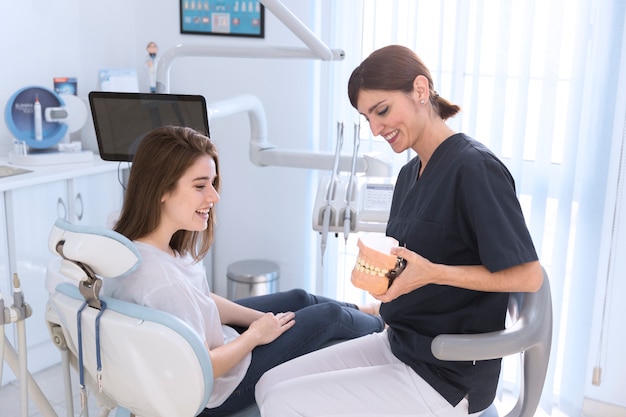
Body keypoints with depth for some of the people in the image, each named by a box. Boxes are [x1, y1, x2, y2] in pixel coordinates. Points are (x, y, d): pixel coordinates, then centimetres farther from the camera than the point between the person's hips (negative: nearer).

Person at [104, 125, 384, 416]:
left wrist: (261, 318, 2)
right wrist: (256, 334, -15)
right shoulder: (160, 280, -40)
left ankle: (370, 313, 49)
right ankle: (383, 325, 40)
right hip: (215, 393, -8)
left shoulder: (129, 245, -11)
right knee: (329, 316, 6)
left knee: (298, 299, 21)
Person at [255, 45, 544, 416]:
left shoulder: (475, 168, -19)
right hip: (397, 344, 8)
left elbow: (528, 276, -21)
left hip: (447, 380, -8)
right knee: (271, 385, 3)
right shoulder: (411, 172, 8)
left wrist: (432, 273, -26)